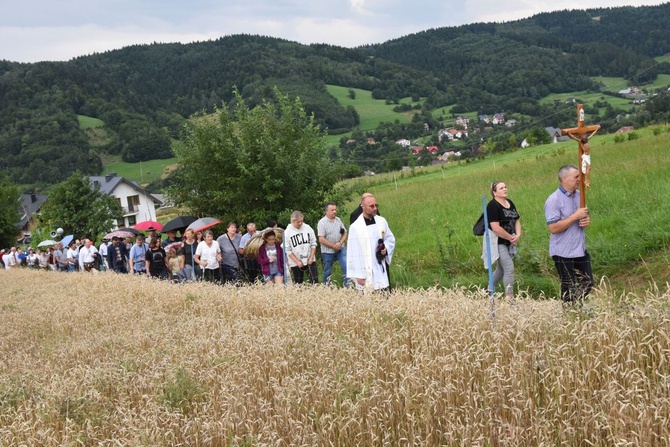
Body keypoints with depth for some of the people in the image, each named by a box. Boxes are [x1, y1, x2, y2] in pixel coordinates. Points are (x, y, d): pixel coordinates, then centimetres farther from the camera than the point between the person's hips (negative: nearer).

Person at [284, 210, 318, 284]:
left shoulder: (308, 228, 0)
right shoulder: (287, 232, -7)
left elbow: (313, 244, 5)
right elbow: (288, 250, -6)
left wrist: (311, 257, -5)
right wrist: (297, 261, -12)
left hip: (310, 261, 1)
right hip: (296, 264, -1)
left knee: (314, 281, -6)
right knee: (298, 284, 6)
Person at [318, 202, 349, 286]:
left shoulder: (338, 220, 6)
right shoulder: (322, 222, -10)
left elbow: (345, 233, 7)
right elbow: (321, 239, -16)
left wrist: (340, 243, -12)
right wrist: (333, 246, -14)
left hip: (340, 249, 4)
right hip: (328, 251, -4)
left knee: (346, 266, -12)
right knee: (327, 272, 8)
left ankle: (347, 285, -7)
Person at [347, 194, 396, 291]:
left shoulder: (382, 221, 4)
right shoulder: (355, 227, -8)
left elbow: (391, 239, 18)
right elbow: (353, 253, -7)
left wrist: (386, 248, -5)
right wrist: (358, 275, -10)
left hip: (381, 270, 4)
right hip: (365, 272, -4)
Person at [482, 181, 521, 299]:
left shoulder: (510, 203, 9)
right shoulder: (493, 205, -17)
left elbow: (516, 221, 13)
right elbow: (496, 228, -23)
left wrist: (518, 235, -7)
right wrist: (511, 238, -15)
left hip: (508, 243, 8)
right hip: (498, 243, -8)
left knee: (501, 268, 16)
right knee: (509, 268, -13)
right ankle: (510, 297, -7)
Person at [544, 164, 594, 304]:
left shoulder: (579, 195, 7)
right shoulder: (554, 200, -17)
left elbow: (585, 215, 22)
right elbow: (553, 228, -23)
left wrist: (587, 220, -4)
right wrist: (575, 216, -22)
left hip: (580, 250, 7)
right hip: (563, 254, -7)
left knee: (587, 284, 13)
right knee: (570, 289, 2)